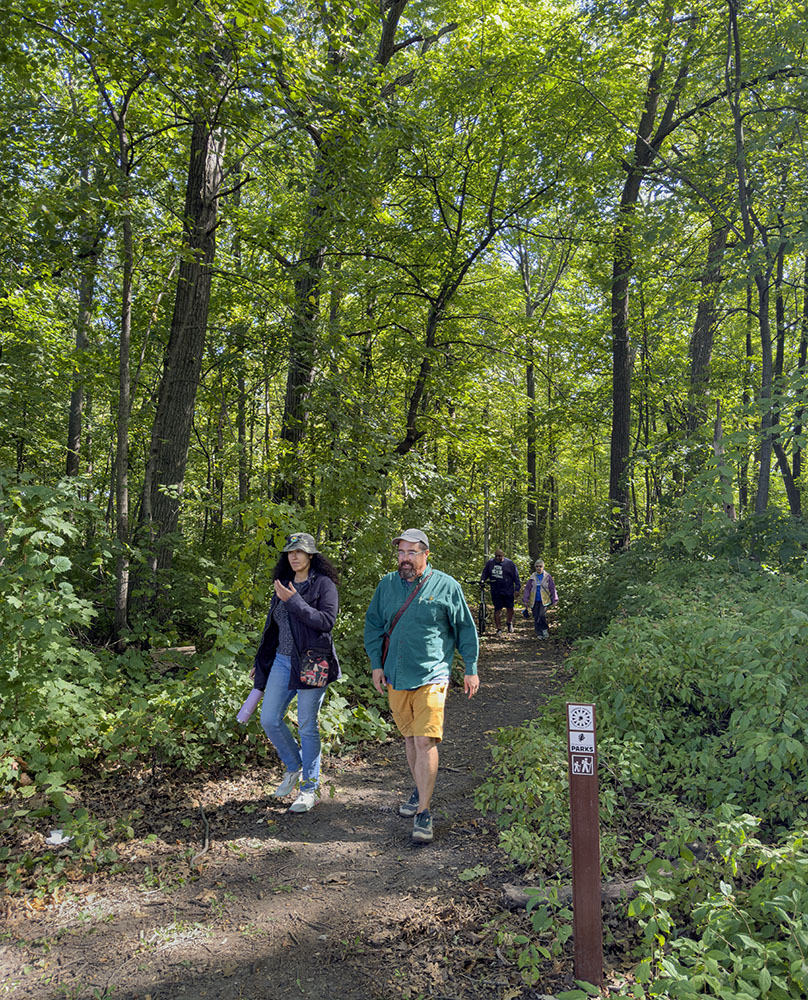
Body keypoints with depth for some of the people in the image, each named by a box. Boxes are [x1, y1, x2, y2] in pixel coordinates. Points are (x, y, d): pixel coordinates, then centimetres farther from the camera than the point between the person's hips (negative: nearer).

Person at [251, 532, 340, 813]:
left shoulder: (323, 583, -6)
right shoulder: (284, 584, 13)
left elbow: (327, 621, -18)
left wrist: (294, 601, -22)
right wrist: (261, 662, 22)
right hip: (282, 660, 7)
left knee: (307, 726, 0)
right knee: (269, 719, 5)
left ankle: (309, 789, 15)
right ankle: (294, 767, 29)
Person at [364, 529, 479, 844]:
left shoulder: (446, 586, -3)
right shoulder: (387, 584, 6)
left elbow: (465, 629, 5)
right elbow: (373, 625, 13)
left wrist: (471, 669, 4)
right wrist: (376, 664, 6)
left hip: (431, 677, -4)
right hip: (395, 676, 4)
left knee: (425, 741, -11)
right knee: (409, 738, 16)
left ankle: (423, 813, -3)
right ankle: (420, 790, 36)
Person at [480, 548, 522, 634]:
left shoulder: (510, 563, -2)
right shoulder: (490, 563, 6)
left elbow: (516, 576, 1)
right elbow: (485, 573, 18)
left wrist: (517, 588, -3)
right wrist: (482, 580, 0)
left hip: (508, 591, -1)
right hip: (495, 591, 1)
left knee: (510, 608, 3)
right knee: (497, 609, 0)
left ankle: (509, 623, 31)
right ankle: (499, 629, 9)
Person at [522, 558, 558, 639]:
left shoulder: (547, 577, 1)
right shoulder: (532, 577, 6)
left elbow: (552, 589, 4)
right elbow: (527, 589, 9)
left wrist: (554, 600, 0)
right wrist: (525, 600, 5)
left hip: (544, 600, -3)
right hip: (534, 601, 3)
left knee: (542, 615, -21)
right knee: (536, 618, 4)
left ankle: (544, 630, 0)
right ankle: (539, 634, 15)